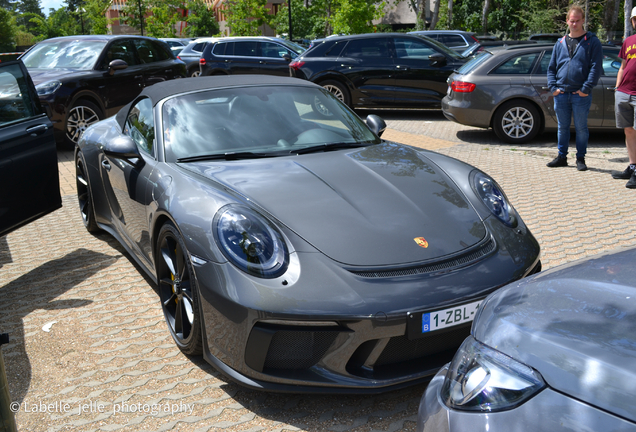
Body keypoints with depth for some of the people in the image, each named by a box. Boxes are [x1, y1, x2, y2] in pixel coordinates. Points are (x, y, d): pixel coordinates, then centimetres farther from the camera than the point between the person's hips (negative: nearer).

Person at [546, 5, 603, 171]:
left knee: (581, 128, 3)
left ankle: (580, 158, 12)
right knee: (562, 127, 10)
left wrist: (586, 89, -12)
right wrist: (553, 87, 1)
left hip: (581, 95, -3)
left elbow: (596, 67, -5)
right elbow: (551, 67, 14)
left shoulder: (592, 42, 2)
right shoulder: (560, 43, 14)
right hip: (561, 94, 4)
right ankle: (562, 156, 20)